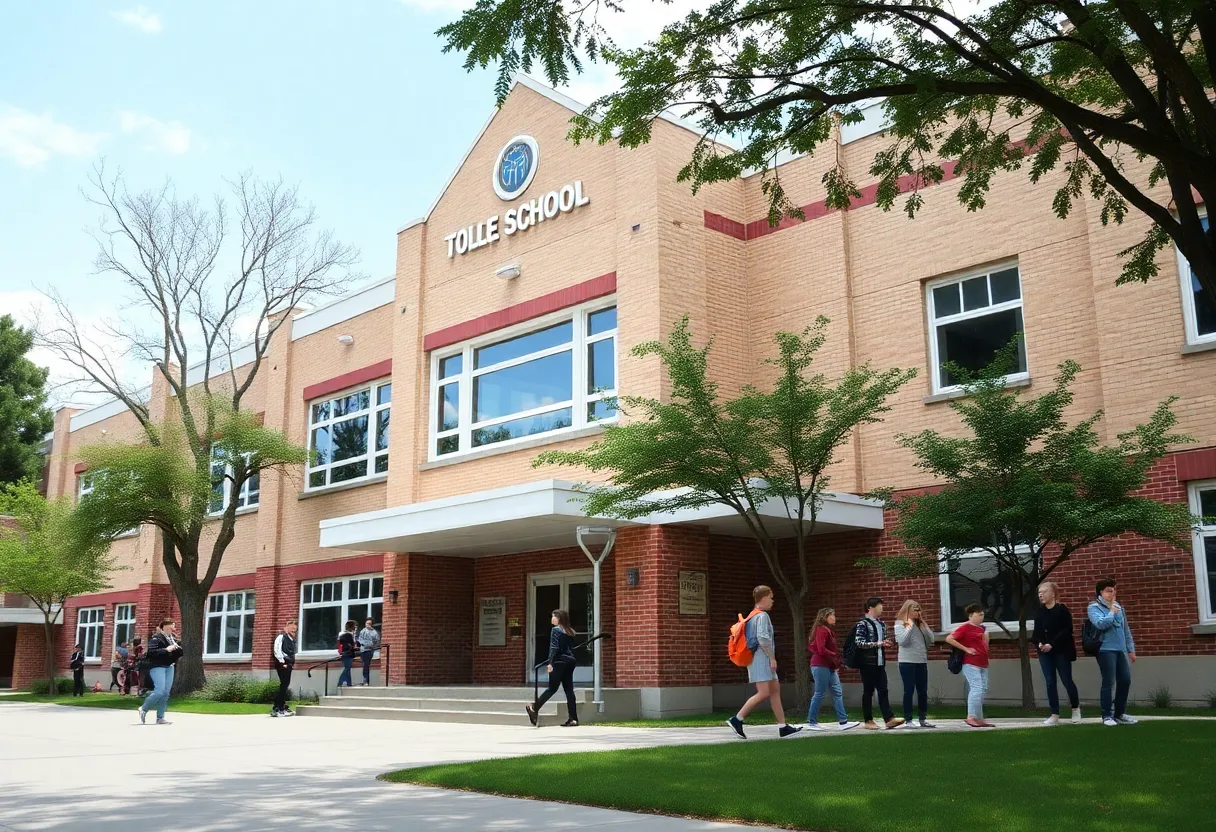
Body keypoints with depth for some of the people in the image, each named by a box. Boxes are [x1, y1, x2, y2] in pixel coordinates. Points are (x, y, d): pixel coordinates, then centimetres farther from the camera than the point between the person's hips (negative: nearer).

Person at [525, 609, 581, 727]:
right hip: (570, 662, 6)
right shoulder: (570, 631, 15)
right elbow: (571, 648, 14)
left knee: (552, 688, -3)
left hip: (559, 662, -6)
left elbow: (554, 648, -12)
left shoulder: (556, 630, -5)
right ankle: (573, 718, 1)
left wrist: (550, 663, -14)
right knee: (569, 690, 4)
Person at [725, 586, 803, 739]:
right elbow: (763, 638, -23)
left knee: (775, 690, 8)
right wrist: (772, 658, -17)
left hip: (761, 660, 11)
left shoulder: (753, 616, 18)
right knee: (764, 693, -13)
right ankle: (737, 719, -10)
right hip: (761, 659, -11)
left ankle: (782, 727, 7)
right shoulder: (762, 616, -12)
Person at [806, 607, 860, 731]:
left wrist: (837, 663, 8)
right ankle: (812, 722, 3)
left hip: (830, 666, 10)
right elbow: (821, 650, -21)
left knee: (838, 692, 6)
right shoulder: (821, 630, -12)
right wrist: (836, 655, -11)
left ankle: (843, 721, 6)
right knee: (820, 693, -4)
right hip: (820, 665, -10)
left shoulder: (829, 631, 19)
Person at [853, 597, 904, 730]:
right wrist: (878, 643, -21)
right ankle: (868, 720, 8)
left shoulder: (882, 624, 15)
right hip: (868, 663, -7)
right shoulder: (863, 624, -8)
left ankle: (889, 719, -1)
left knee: (883, 690, 2)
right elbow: (859, 643, -16)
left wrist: (888, 644, 2)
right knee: (868, 691, 1)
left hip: (880, 663, 7)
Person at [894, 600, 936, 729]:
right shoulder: (900, 624, -1)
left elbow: (930, 640, 8)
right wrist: (910, 626, -12)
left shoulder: (920, 624, 15)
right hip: (907, 662, -5)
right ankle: (908, 720, 1)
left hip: (922, 661, 6)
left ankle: (923, 719, 14)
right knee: (909, 691, -3)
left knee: (923, 691, 7)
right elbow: (902, 641, -15)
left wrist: (924, 625, 0)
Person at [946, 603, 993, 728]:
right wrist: (966, 649, -16)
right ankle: (971, 717, -10)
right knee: (977, 688, -15)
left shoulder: (982, 628, 17)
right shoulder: (965, 627, -8)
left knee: (983, 690, 8)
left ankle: (979, 718, 14)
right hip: (971, 664, -9)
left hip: (983, 664, 9)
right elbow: (949, 639, -17)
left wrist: (986, 637, 8)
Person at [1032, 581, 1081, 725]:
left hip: (1061, 652, -5)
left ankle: (1076, 708, 26)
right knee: (1050, 683, 4)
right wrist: (1039, 643, -10)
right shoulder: (1039, 612, 7)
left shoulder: (1062, 610, -9)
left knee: (1067, 681, 2)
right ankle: (1055, 715, 10)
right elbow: (1036, 632, 11)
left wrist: (1052, 644, -21)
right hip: (1045, 653, 5)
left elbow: (1067, 631, -15)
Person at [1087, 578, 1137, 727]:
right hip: (1105, 649, -7)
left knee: (1125, 680, 6)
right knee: (1108, 683, -7)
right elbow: (1100, 623, -22)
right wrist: (1112, 613, -9)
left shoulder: (1119, 607, 16)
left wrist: (1131, 649, 17)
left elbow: (1126, 629, 20)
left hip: (1121, 650, 7)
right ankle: (1107, 716, 1)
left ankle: (1119, 713, 19)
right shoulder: (1094, 607, -3)